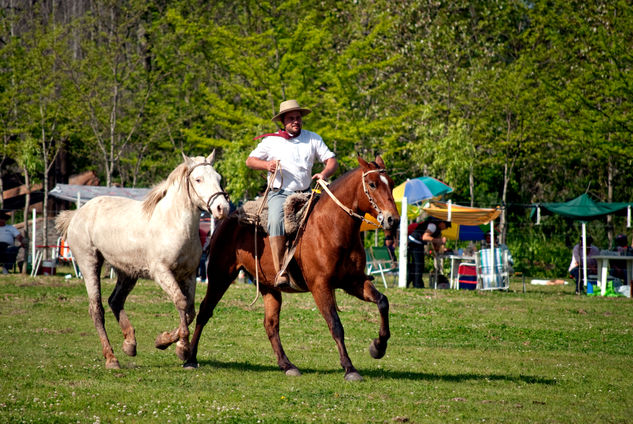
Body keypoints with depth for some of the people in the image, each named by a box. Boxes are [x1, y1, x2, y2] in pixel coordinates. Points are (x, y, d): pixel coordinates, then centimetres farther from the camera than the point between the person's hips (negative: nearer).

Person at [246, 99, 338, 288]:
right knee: (276, 220, -32)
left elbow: (332, 161, 9)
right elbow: (250, 160, 12)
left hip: (305, 193, 4)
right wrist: (266, 164, -10)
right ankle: (280, 272, -36)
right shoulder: (272, 140, 7)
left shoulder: (313, 138, 12)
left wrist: (324, 174, -13)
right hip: (280, 193, -4)